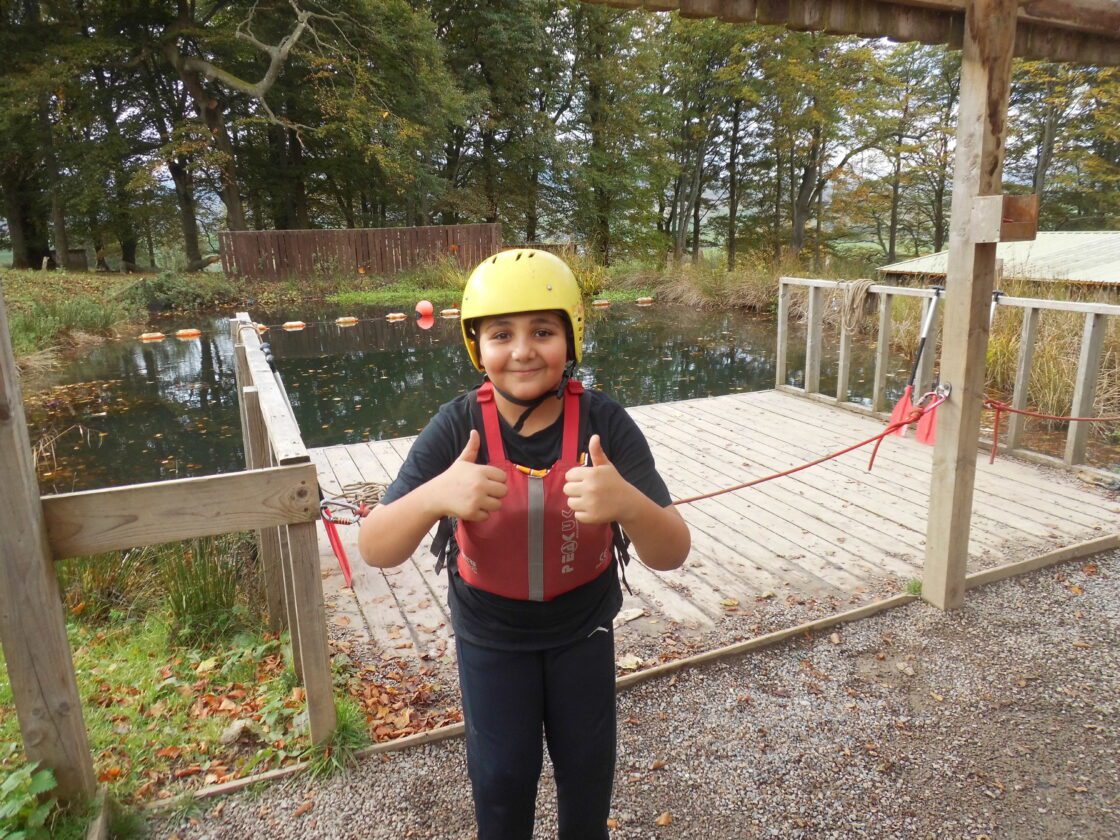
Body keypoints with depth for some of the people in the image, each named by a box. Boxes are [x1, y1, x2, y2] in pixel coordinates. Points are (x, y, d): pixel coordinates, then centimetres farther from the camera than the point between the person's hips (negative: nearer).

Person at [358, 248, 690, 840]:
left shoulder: (605, 423, -23)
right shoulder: (457, 428, -23)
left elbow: (671, 553, -25)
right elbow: (376, 550, -26)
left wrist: (627, 503, -48)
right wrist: (433, 496, -48)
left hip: (581, 624, 1)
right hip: (489, 632, 0)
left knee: (587, 762, 19)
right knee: (503, 771, 14)